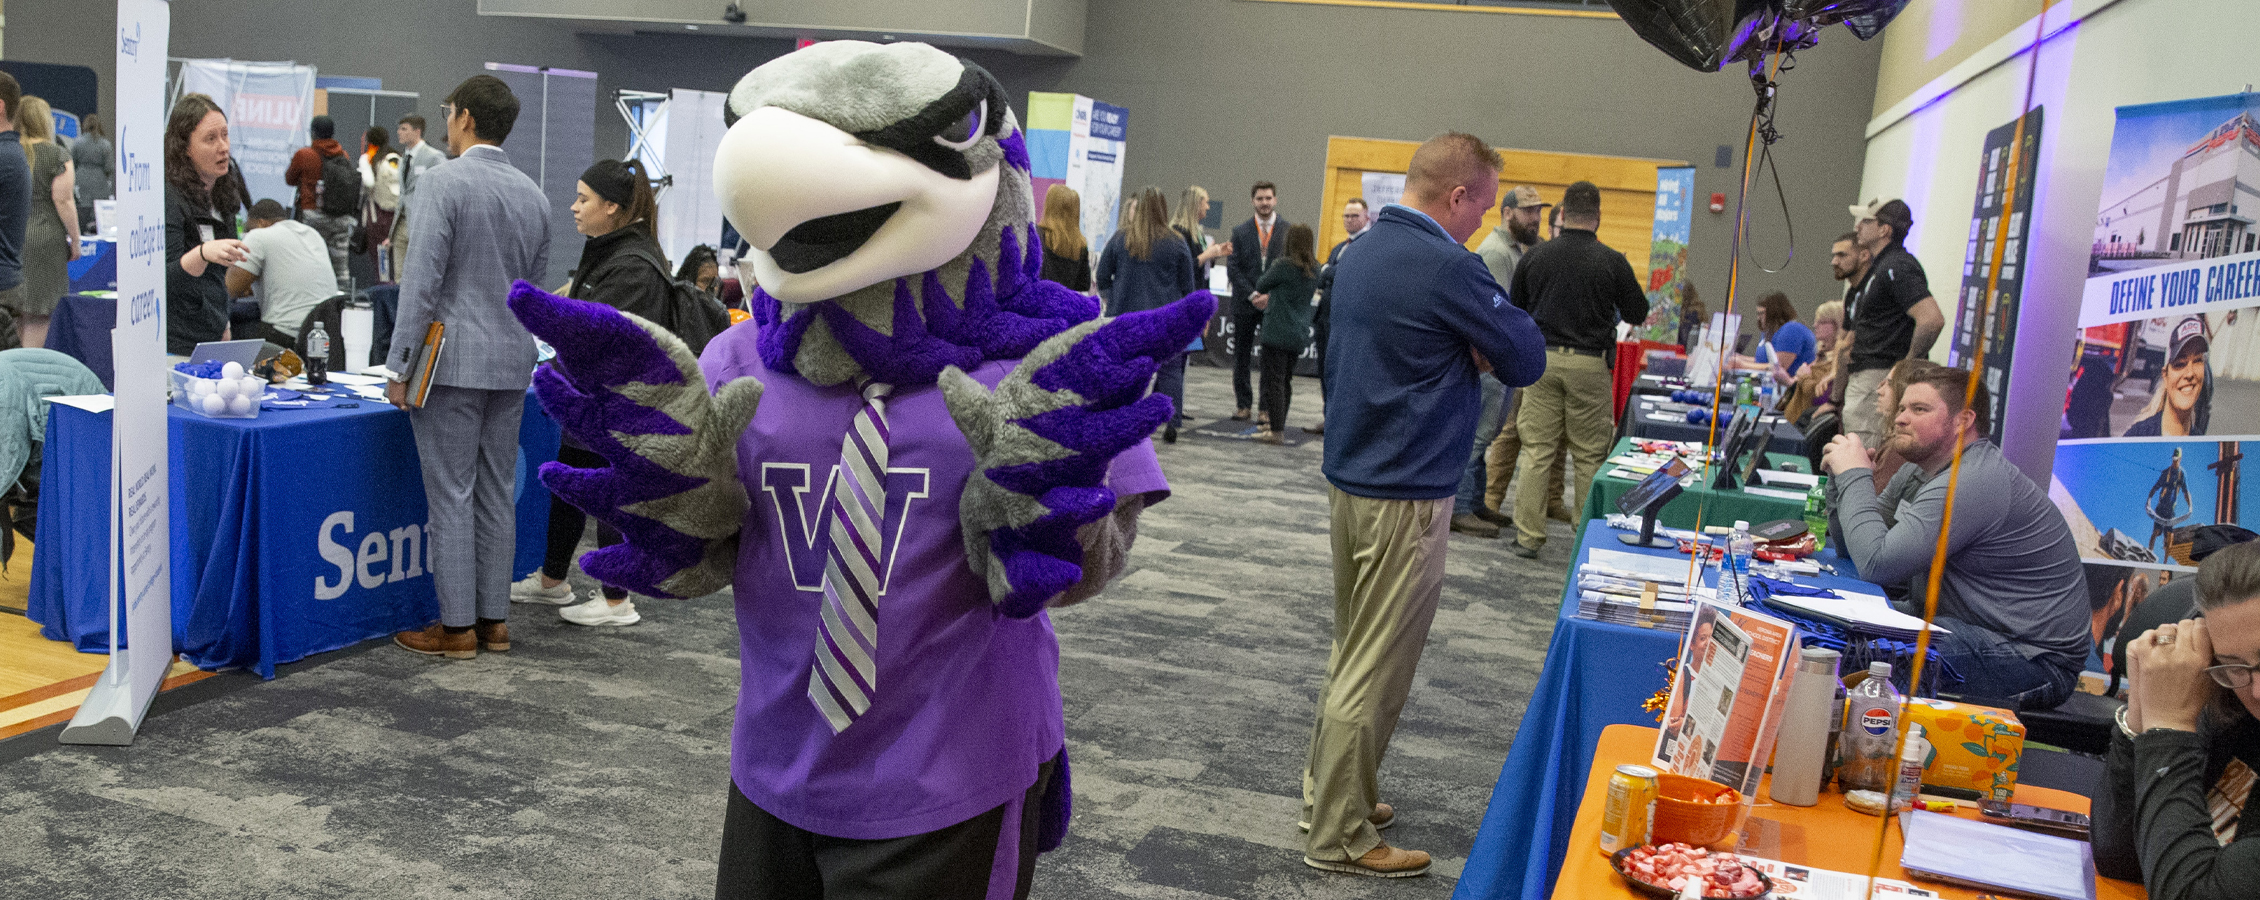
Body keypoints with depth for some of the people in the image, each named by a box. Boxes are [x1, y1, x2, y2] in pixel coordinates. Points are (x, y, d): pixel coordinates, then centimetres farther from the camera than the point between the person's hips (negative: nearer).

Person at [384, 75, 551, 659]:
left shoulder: (445, 180, -10)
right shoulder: (532, 194, 10)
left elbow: (423, 278, -14)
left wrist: (400, 365, -10)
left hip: (452, 361, -6)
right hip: (512, 362, 7)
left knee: (451, 496, -1)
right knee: (497, 494, 12)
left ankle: (457, 628, 4)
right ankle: (493, 619, 18)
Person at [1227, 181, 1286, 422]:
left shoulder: (1289, 231, 3)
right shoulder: (1240, 231, 6)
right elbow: (1233, 268, 0)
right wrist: (1252, 294, -11)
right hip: (1244, 302, 1)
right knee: (1241, 357, 7)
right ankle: (1242, 404, 16)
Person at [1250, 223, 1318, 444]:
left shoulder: (1284, 265, -15)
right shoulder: (1314, 270, 5)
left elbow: (1261, 285, -4)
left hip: (1277, 333, -7)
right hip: (1300, 335, 7)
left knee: (1274, 380, -3)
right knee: (1286, 380, 16)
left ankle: (1277, 431, -4)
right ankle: (1278, 424, 25)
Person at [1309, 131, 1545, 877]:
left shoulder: (1360, 253, 9)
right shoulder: (1448, 268, -19)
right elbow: (1527, 361, -11)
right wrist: (1482, 340, 6)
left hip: (1348, 477, 9)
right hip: (1406, 496, -9)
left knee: (1352, 653, 19)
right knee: (1376, 672, 0)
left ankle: (1329, 791, 30)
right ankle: (1339, 838, 9)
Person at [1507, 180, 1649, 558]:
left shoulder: (1535, 256, -1)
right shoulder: (1612, 262, -6)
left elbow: (1512, 309, 11)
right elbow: (1638, 314, 5)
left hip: (1542, 360, 2)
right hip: (1589, 364, -1)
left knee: (1536, 451, 4)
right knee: (1589, 455, 7)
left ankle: (1528, 536, 4)